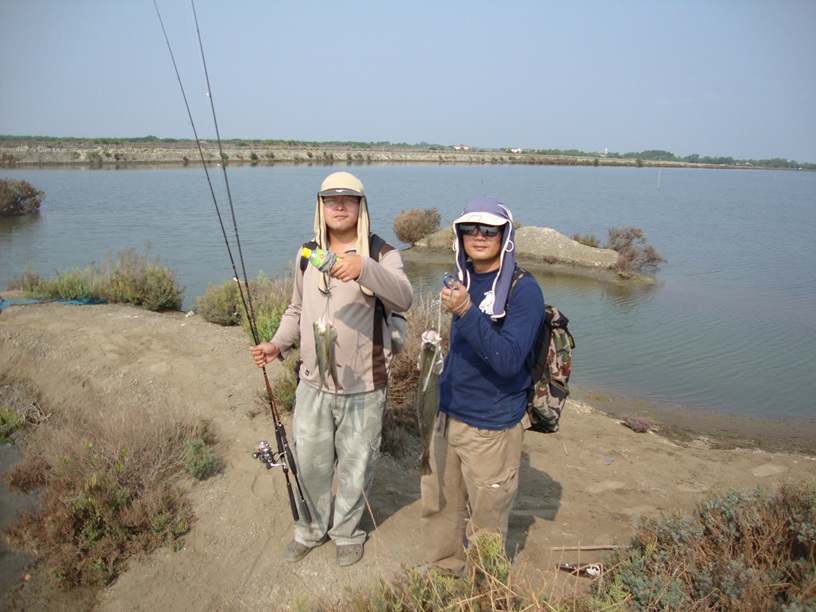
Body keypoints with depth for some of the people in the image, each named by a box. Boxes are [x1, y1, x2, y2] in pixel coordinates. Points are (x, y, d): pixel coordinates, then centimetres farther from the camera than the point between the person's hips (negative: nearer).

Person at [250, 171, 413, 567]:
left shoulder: (382, 255, -9)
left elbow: (403, 299, -29)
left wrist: (365, 267, -47)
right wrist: (278, 344, 0)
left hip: (363, 388, -4)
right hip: (313, 383, 4)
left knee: (355, 465, 13)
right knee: (309, 462, 16)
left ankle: (347, 532, 39)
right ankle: (312, 529, 42)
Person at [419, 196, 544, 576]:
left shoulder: (523, 290, -16)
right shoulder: (462, 281, 5)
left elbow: (509, 360, -27)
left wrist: (466, 313, -35)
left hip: (491, 426, -7)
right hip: (447, 416, 7)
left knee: (486, 522, 9)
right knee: (437, 504, 20)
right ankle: (442, 576, 42)